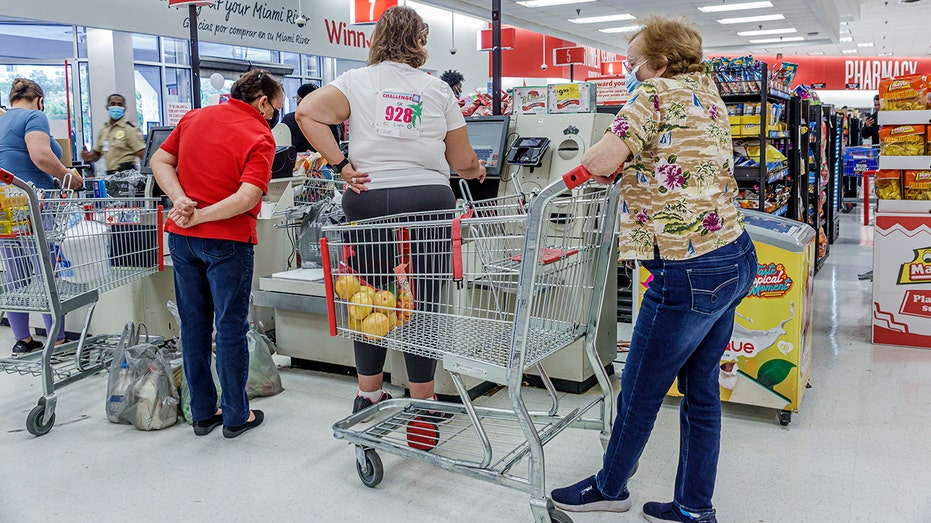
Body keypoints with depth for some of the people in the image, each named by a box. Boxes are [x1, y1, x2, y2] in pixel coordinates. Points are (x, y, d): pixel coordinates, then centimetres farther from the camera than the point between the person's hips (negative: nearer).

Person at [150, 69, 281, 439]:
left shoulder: (194, 117, 9)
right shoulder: (259, 137, -11)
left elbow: (159, 161, 8)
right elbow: (248, 197, -23)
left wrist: (180, 199, -6)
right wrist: (200, 216, -18)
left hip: (181, 237, 6)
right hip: (227, 241, -6)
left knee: (194, 325, 13)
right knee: (230, 328, 5)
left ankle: (202, 413, 24)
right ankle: (236, 416, 15)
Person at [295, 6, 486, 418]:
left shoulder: (356, 81, 9)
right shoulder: (438, 90, 9)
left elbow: (307, 112, -7)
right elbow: (461, 161, 11)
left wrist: (340, 164, -3)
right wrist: (475, 171, 33)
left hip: (369, 198, 1)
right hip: (428, 197, -1)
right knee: (423, 301, 4)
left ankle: (369, 394, 27)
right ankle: (422, 402, 13)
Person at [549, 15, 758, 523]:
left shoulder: (657, 94, -10)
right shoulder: (708, 96, 16)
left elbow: (601, 160, -22)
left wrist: (595, 161, 0)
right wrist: (631, 166, 13)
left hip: (689, 272, -9)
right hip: (736, 256, 9)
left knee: (639, 393, 9)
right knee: (701, 389, 17)